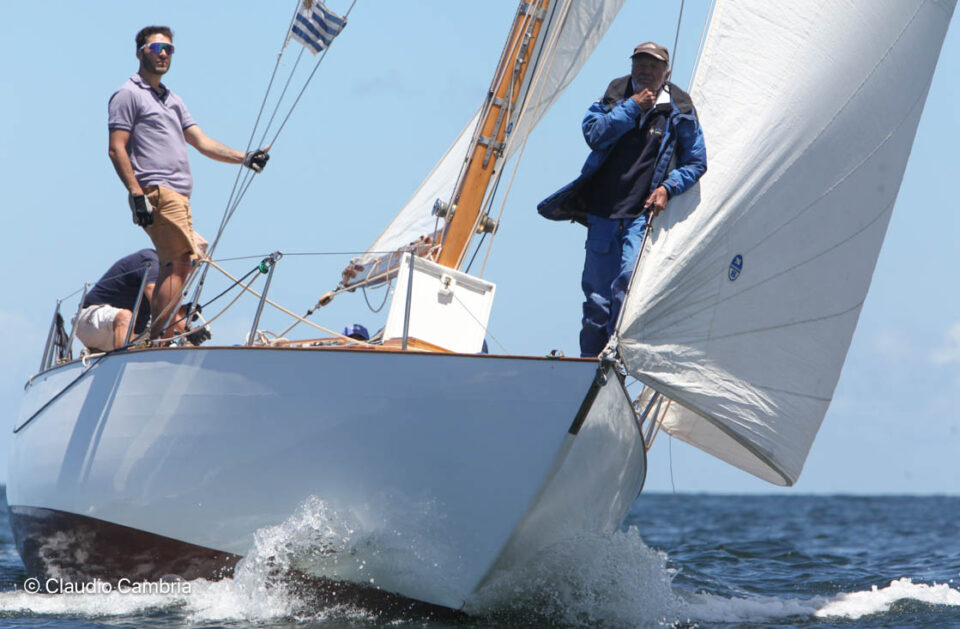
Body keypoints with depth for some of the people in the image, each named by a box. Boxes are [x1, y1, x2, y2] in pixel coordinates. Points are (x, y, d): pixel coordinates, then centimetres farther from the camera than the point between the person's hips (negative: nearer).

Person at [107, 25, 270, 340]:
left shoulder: (173, 100, 27)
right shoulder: (128, 94, 1)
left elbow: (202, 142, 21)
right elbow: (116, 149, -7)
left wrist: (244, 158, 8)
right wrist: (137, 194, -18)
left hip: (179, 195, 9)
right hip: (157, 193, -9)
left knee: (173, 266, 5)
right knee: (180, 261, -18)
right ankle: (160, 340, -21)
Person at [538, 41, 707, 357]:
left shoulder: (678, 110, 4)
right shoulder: (616, 94, 8)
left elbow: (696, 163, 10)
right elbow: (593, 133, -6)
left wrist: (667, 187, -6)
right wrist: (632, 107, -10)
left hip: (642, 214, -2)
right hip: (602, 211, 2)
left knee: (628, 281, -21)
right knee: (597, 294, 4)